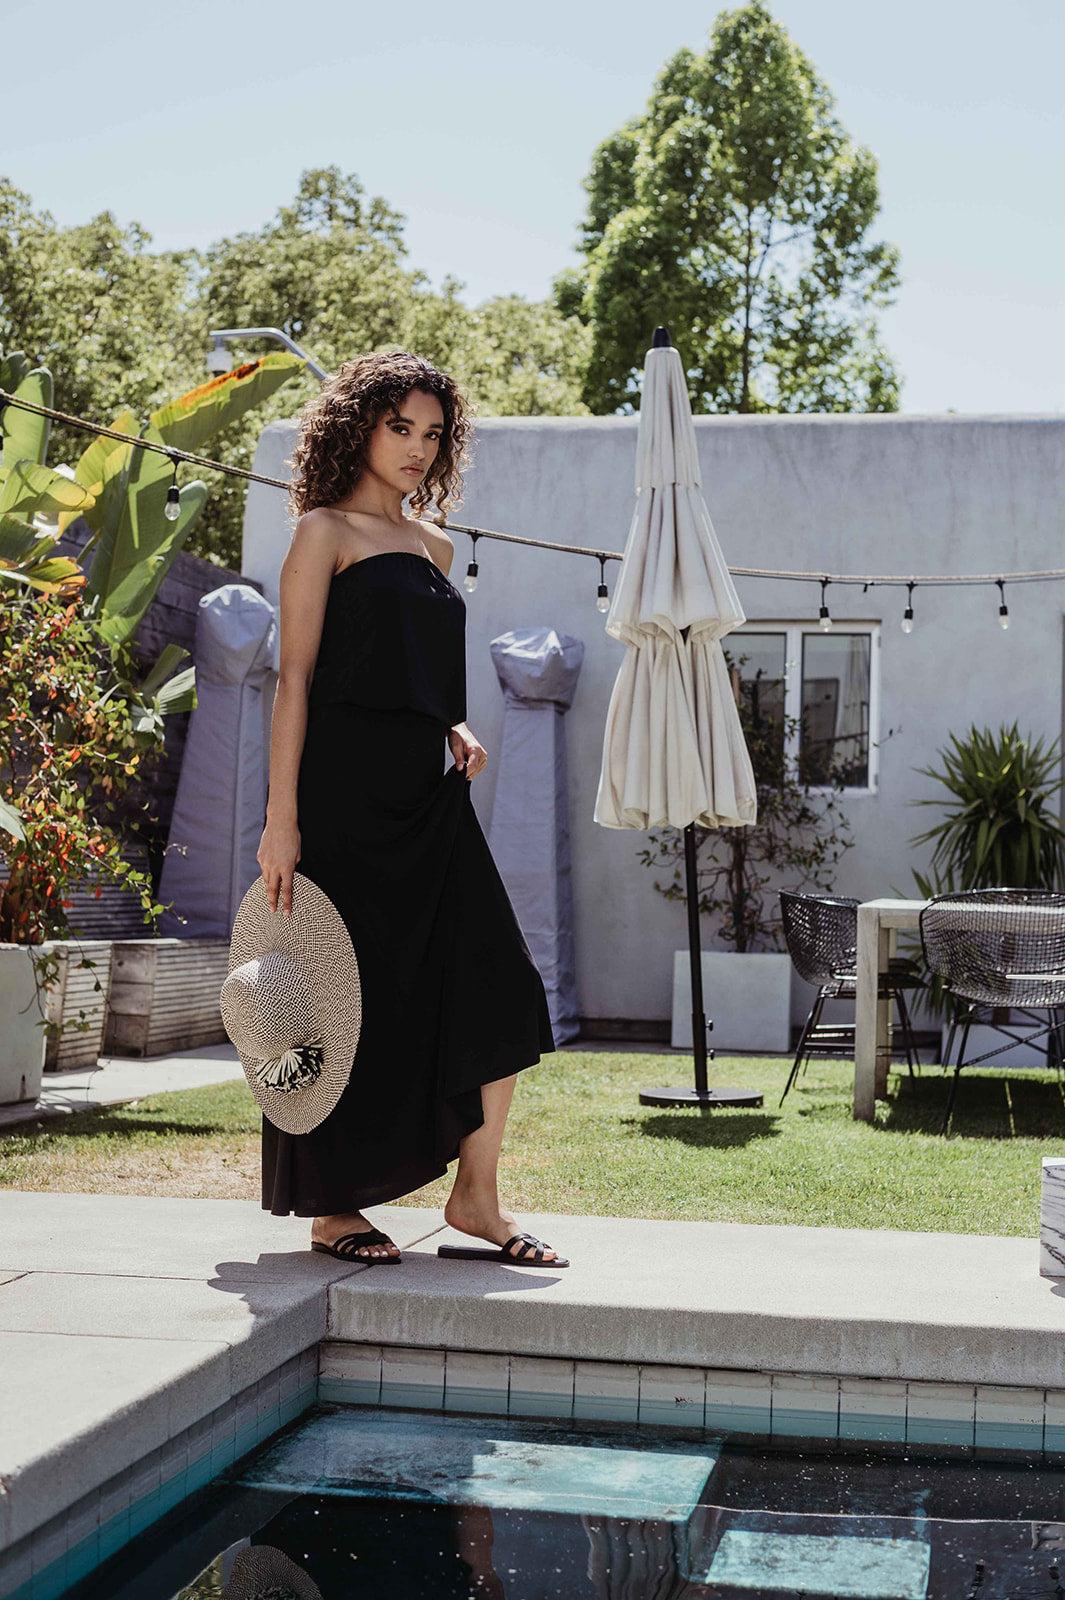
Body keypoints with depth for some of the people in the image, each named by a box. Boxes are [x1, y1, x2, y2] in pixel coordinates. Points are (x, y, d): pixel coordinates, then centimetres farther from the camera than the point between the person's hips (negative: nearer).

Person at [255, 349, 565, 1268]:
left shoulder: (434, 546, 20)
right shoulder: (326, 531, 0)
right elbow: (295, 678, -7)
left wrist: (458, 728, 5)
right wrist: (281, 818, -14)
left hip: (430, 795, 7)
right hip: (346, 789, -6)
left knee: (502, 992, -2)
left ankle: (476, 1199, 8)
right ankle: (332, 1210, 14)